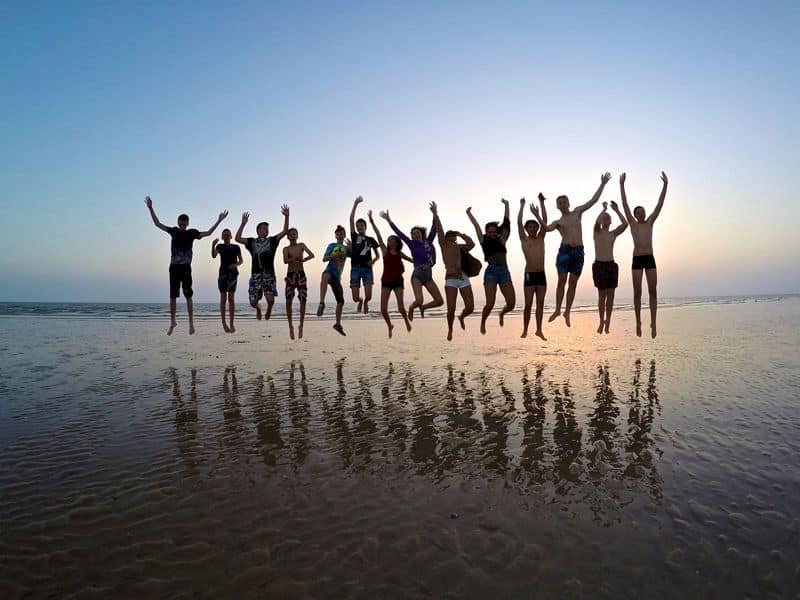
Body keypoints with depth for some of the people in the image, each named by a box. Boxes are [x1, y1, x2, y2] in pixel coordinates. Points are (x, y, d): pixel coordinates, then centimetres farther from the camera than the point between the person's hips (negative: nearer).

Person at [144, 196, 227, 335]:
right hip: (174, 267, 2)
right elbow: (157, 223, 12)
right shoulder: (173, 231, 8)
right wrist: (150, 209, 7)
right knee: (173, 297, 5)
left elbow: (208, 233, -3)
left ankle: (191, 323, 3)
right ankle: (172, 321, 16)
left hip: (186, 268, -2)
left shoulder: (192, 233, 3)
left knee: (188, 296, -2)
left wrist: (219, 221, -10)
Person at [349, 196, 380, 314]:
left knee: (368, 296, -15)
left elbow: (377, 255, 18)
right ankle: (360, 301, 33)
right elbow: (351, 218, 3)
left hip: (367, 269, 0)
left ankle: (365, 302, 23)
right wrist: (356, 203, -2)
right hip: (355, 269, 0)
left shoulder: (371, 240, 12)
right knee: (355, 298, -5)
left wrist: (373, 260, -6)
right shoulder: (354, 237, 10)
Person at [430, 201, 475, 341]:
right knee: (451, 309, -9)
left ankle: (461, 317, 33)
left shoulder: (460, 247, 14)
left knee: (470, 307, -2)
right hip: (450, 279, -3)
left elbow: (471, 244, -1)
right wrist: (435, 214, -5)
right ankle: (450, 329, 17)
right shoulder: (444, 245, 7)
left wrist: (461, 234, 3)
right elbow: (439, 230, -2)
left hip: (464, 278, 3)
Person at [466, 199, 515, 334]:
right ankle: (483, 322, 18)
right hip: (491, 272, -3)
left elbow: (506, 223, 13)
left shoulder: (501, 240, 12)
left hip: (504, 272, 3)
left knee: (511, 303, -2)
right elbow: (476, 226, 8)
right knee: (490, 303, -10)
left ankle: (502, 313, 32)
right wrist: (469, 213, 15)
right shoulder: (484, 241, 6)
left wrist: (506, 205, 18)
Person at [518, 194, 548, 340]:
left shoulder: (541, 238, 12)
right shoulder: (524, 239, 3)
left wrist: (542, 203, 3)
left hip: (541, 274, 4)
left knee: (540, 303, 5)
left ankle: (539, 330, 11)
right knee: (528, 304, -2)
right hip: (529, 274, -3)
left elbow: (544, 221, 5)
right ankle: (525, 330, 6)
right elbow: (519, 222, -6)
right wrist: (522, 206, -4)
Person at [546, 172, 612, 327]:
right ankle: (557, 309, 3)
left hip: (579, 251, 1)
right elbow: (545, 229, -8)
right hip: (564, 250, -1)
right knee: (562, 280, -6)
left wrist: (602, 184, 17)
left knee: (573, 282, 0)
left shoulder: (577, 212, 18)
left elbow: (593, 200, 19)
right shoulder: (557, 222, 12)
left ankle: (567, 312, 6)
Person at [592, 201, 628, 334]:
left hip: (611, 265, 3)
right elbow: (597, 222, -17)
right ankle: (602, 321, 14)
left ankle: (608, 321, 12)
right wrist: (604, 208, -7)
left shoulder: (613, 234, 11)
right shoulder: (597, 232, 4)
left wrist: (617, 210, 1)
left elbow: (625, 224, -5)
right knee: (602, 294, 0)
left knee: (610, 294, 1)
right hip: (599, 265, -3)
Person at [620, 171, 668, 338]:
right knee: (637, 292, -1)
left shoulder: (650, 222, 13)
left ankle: (653, 323, 0)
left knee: (652, 291, -3)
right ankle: (638, 322, 9)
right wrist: (622, 185, -1)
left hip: (650, 259, 2)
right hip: (637, 260, -2)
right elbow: (625, 204, 3)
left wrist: (665, 185, 3)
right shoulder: (633, 223, 7)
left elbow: (660, 204, 8)